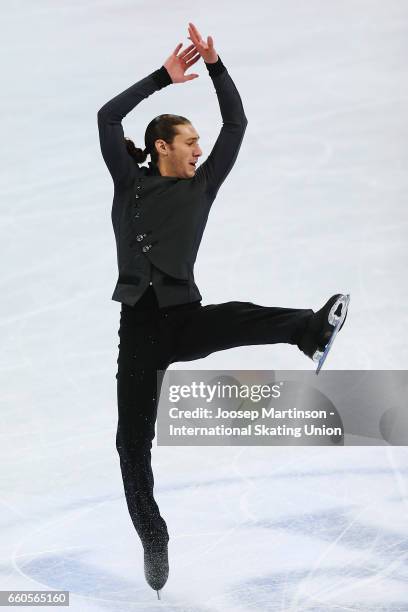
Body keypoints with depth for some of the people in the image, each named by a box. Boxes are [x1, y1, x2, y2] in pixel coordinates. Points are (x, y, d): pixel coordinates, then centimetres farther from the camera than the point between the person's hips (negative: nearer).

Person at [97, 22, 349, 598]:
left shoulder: (201, 188, 11)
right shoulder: (131, 184, 5)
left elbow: (236, 124, 10)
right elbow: (107, 118, -8)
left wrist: (215, 65, 2)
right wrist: (164, 76, -5)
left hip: (185, 318, 1)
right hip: (141, 324, -1)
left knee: (237, 317, -34)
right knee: (133, 439, 0)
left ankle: (312, 329, -61)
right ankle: (152, 538, 12)